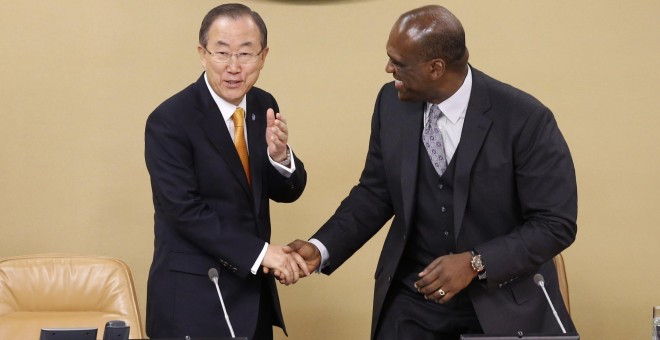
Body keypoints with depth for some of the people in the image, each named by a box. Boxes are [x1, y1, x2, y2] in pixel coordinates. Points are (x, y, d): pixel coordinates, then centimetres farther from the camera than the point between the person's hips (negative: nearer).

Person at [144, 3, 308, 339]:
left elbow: (287, 192, 5)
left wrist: (279, 155, -16)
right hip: (193, 295, -6)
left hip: (253, 287, 6)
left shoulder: (264, 106, 3)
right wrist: (260, 252, -24)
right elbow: (186, 211, -19)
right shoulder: (170, 121, -15)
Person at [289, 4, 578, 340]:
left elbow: (556, 223, -15)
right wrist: (321, 249, -9)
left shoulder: (525, 119, -19)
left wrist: (475, 263, -24)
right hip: (412, 299, 3)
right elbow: (375, 193, 5)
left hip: (504, 302, -3)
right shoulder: (392, 103, -6)